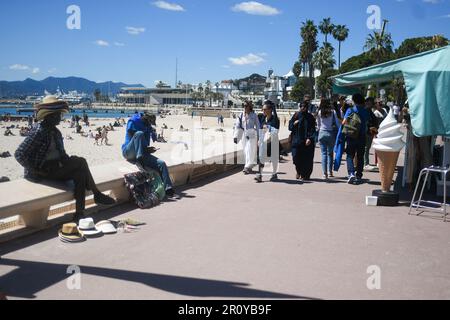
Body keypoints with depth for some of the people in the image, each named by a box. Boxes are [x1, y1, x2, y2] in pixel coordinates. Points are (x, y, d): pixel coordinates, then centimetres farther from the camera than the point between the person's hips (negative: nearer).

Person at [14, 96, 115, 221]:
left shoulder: (56, 132, 13)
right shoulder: (38, 131, -13)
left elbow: (61, 154, 22)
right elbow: (19, 154, -17)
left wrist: (69, 161, 1)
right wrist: (36, 171, -18)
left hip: (57, 168, 8)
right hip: (44, 171, -8)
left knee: (80, 173, -19)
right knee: (81, 162, -20)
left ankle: (79, 213, -18)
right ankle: (97, 195, -12)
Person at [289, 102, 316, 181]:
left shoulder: (310, 117, 3)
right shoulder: (296, 116, 8)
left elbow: (312, 130, -3)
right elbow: (290, 127, 11)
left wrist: (309, 138, -16)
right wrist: (294, 123, -9)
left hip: (307, 141, -1)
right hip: (297, 141, 1)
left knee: (307, 159, -1)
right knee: (296, 156, -5)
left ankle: (305, 175, 13)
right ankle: (299, 171, 21)